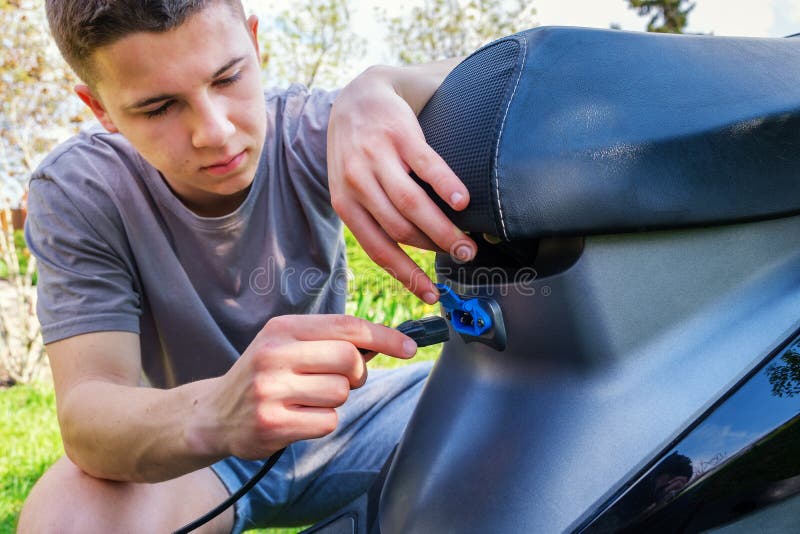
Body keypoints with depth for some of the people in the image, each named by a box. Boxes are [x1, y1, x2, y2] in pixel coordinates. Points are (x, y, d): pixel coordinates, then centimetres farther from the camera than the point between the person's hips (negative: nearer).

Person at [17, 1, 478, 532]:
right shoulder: (73, 195, -20)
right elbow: (87, 409, -29)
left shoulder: (309, 132, -18)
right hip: (187, 458, 0)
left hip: (333, 418, 1)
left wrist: (377, 90, -51)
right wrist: (213, 416, -52)